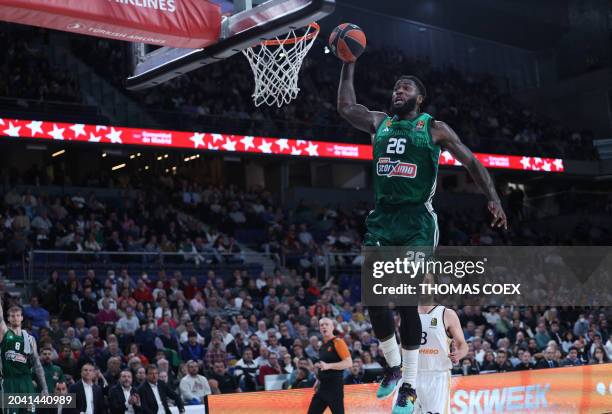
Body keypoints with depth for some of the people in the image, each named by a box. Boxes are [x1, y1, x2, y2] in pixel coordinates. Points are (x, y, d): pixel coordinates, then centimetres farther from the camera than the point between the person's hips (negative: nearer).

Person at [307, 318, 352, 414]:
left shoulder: (338, 342, -9)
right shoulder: (323, 345, 15)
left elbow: (348, 363, -19)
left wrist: (328, 366, -27)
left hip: (335, 385, -8)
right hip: (323, 386, 9)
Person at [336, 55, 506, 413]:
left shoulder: (434, 128, 2)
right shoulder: (380, 122, 14)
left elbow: (471, 161, 1)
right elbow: (346, 107, 9)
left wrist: (493, 198, -12)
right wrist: (349, 65, 10)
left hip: (417, 224, -4)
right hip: (381, 221, 4)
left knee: (408, 303, -7)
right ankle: (393, 366, 19)